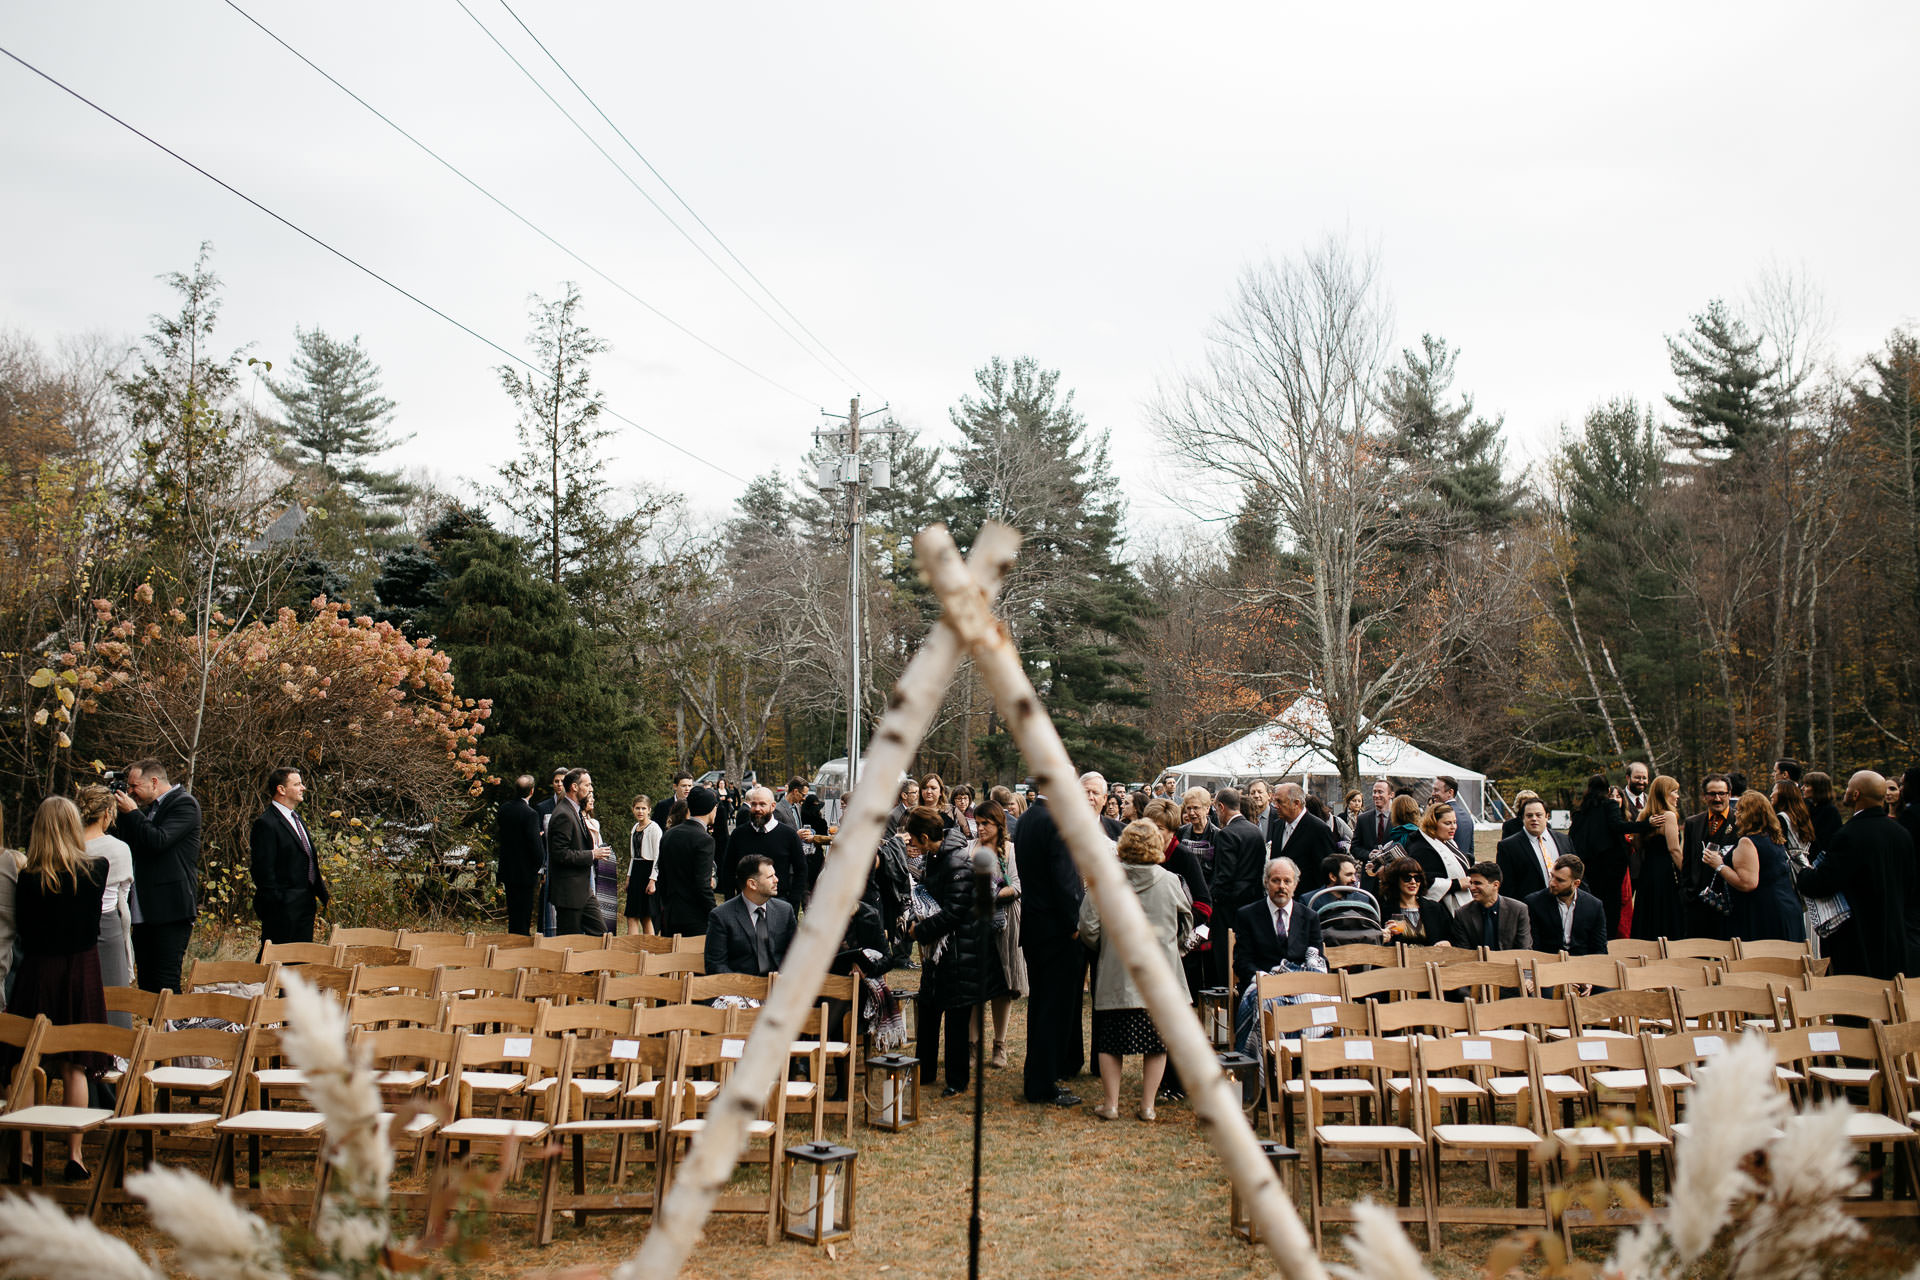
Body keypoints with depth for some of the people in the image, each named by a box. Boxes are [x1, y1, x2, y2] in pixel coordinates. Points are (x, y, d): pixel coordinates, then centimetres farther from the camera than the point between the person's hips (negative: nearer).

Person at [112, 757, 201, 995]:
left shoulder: (184, 804, -8)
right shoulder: (149, 808, 19)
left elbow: (158, 841, -20)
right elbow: (132, 845, 20)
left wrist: (131, 813, -9)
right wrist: (121, 817, 8)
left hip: (171, 910, -9)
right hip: (145, 911, 9)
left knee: (166, 984, -10)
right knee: (146, 984, 10)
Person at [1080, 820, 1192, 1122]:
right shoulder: (1170, 882, -4)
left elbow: (1087, 924, -7)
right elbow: (1186, 923, 11)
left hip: (1115, 974, 0)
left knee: (1110, 1041, 9)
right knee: (1157, 1040, 10)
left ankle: (1111, 1104, 13)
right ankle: (1148, 1105, 13)